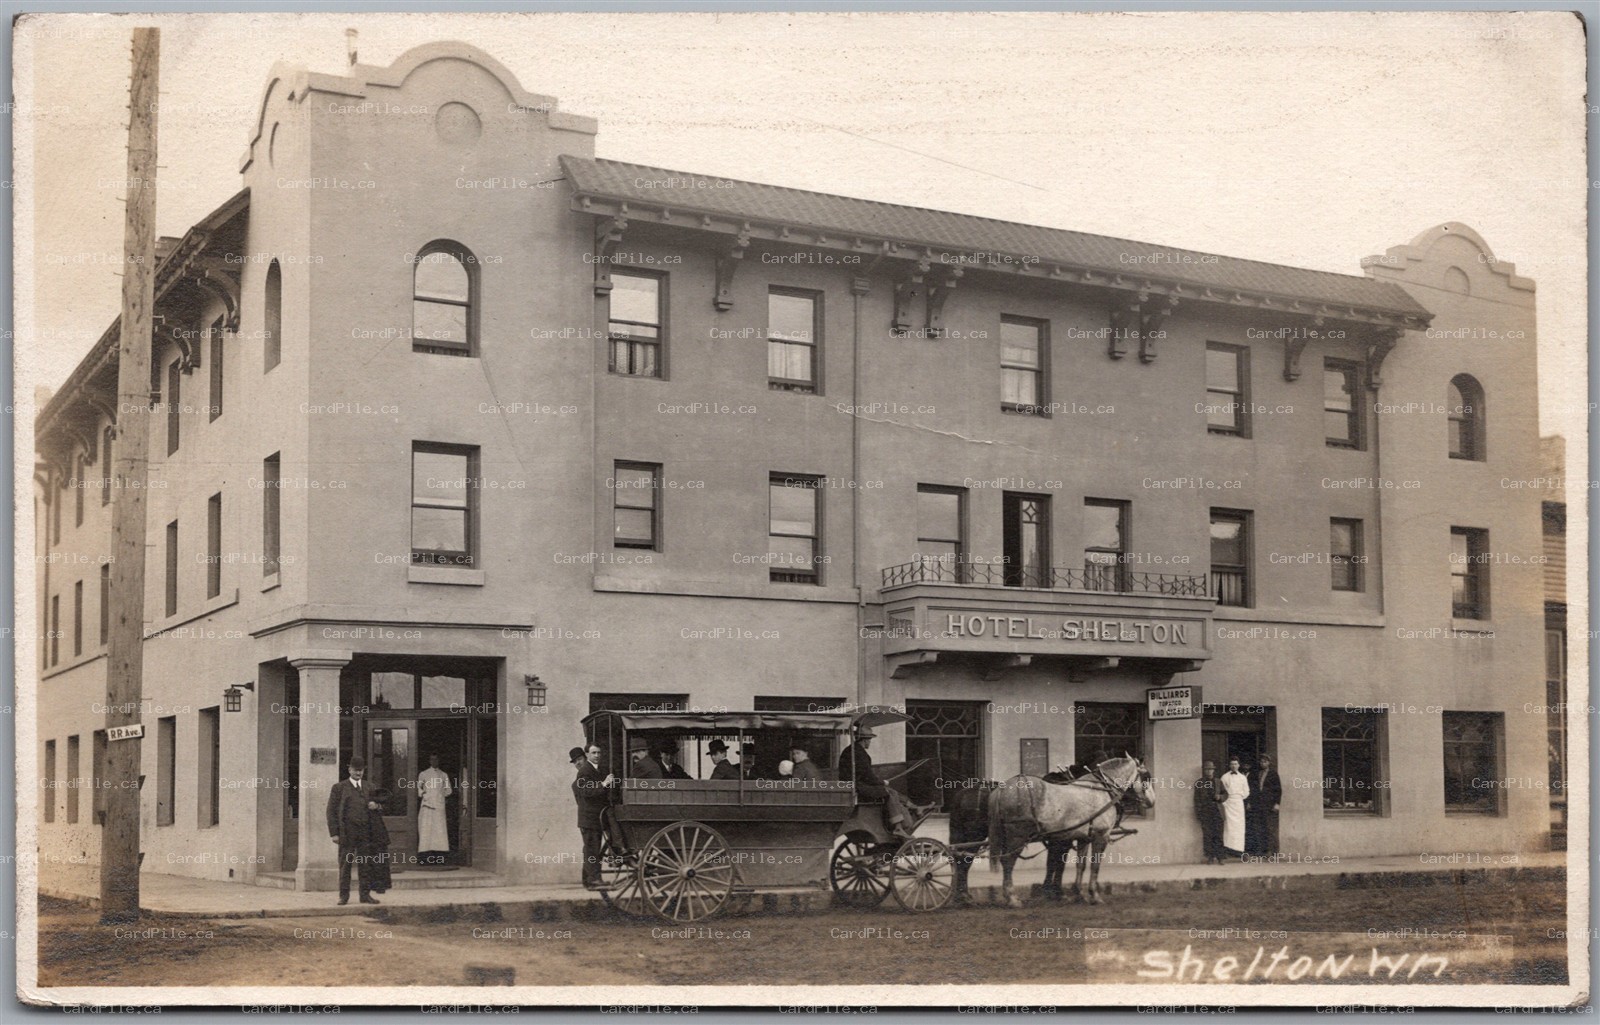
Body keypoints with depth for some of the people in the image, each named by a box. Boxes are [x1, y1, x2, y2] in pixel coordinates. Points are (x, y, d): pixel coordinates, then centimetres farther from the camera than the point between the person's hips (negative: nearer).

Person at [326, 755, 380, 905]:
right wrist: (334, 833, -7)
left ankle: (365, 894, 8)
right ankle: (344, 895, 6)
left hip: (365, 832, 3)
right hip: (346, 833, -3)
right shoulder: (339, 788, 5)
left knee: (366, 865, 2)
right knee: (345, 865, 0)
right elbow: (331, 811, 1)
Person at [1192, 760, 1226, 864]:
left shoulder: (1218, 782, 15)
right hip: (1205, 812, -2)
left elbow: (1223, 795, 21)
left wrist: (1219, 797, -2)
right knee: (1207, 835, -5)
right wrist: (1198, 812, -4)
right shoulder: (1199, 783, 7)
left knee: (1218, 835, -3)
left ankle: (1218, 858, -1)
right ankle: (1209, 858, -2)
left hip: (1217, 812, 2)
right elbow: (1197, 799, 4)